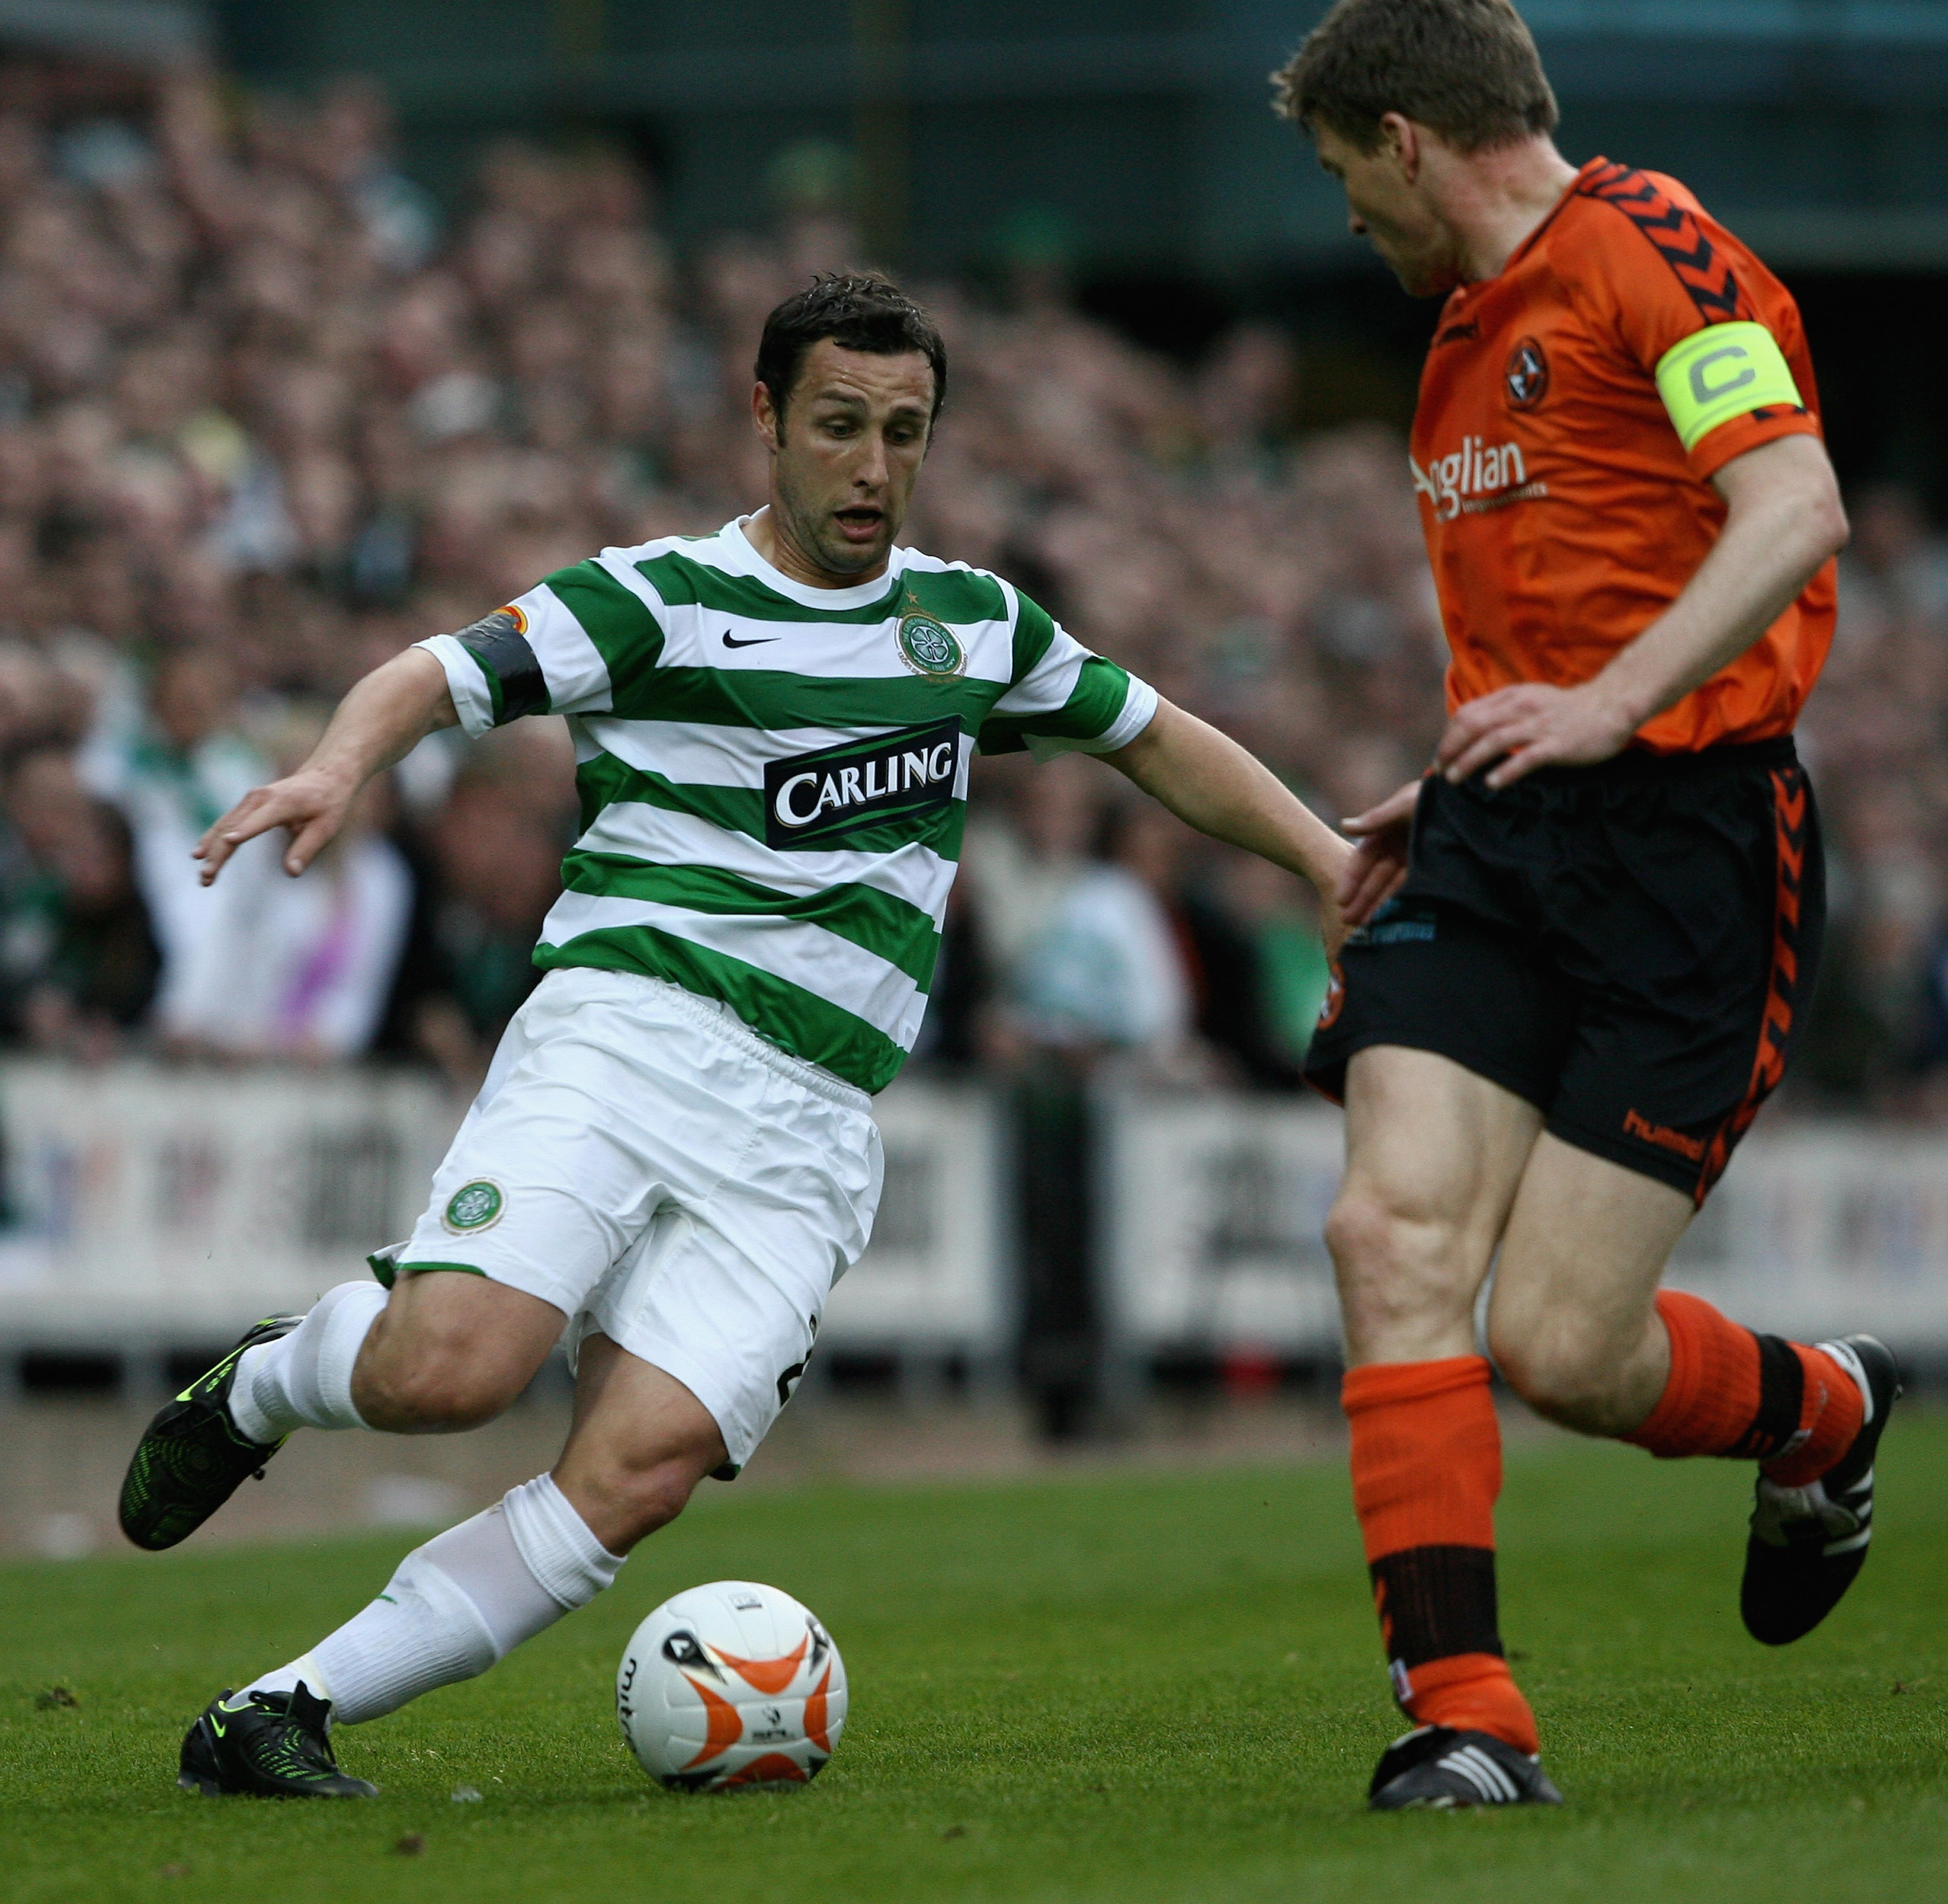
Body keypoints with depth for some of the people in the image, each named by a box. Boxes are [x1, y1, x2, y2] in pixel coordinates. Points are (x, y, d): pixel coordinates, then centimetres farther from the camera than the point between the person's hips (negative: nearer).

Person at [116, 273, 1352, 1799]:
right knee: (451, 1367, -27)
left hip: (808, 1128, 4)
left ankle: (283, 1711, -13)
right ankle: (259, 1386, 10)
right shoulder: (664, 600, 3)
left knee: (644, 1468, -20)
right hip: (625, 1030, -4)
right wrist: (344, 763, -28)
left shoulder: (975, 623, 19)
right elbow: (444, 673, -7)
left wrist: (1330, 861, 26)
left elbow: (1154, 736, 33)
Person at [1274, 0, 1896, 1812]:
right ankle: (1462, 1715, -14)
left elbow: (1795, 516, -20)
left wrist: (1606, 707, -27)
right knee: (1395, 1230, -15)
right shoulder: (1473, 326, 21)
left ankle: (1821, 1413, 26)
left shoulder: (1654, 250, -8)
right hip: (1498, 847, 8)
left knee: (1559, 1347, -8)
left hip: (1682, 830, -8)